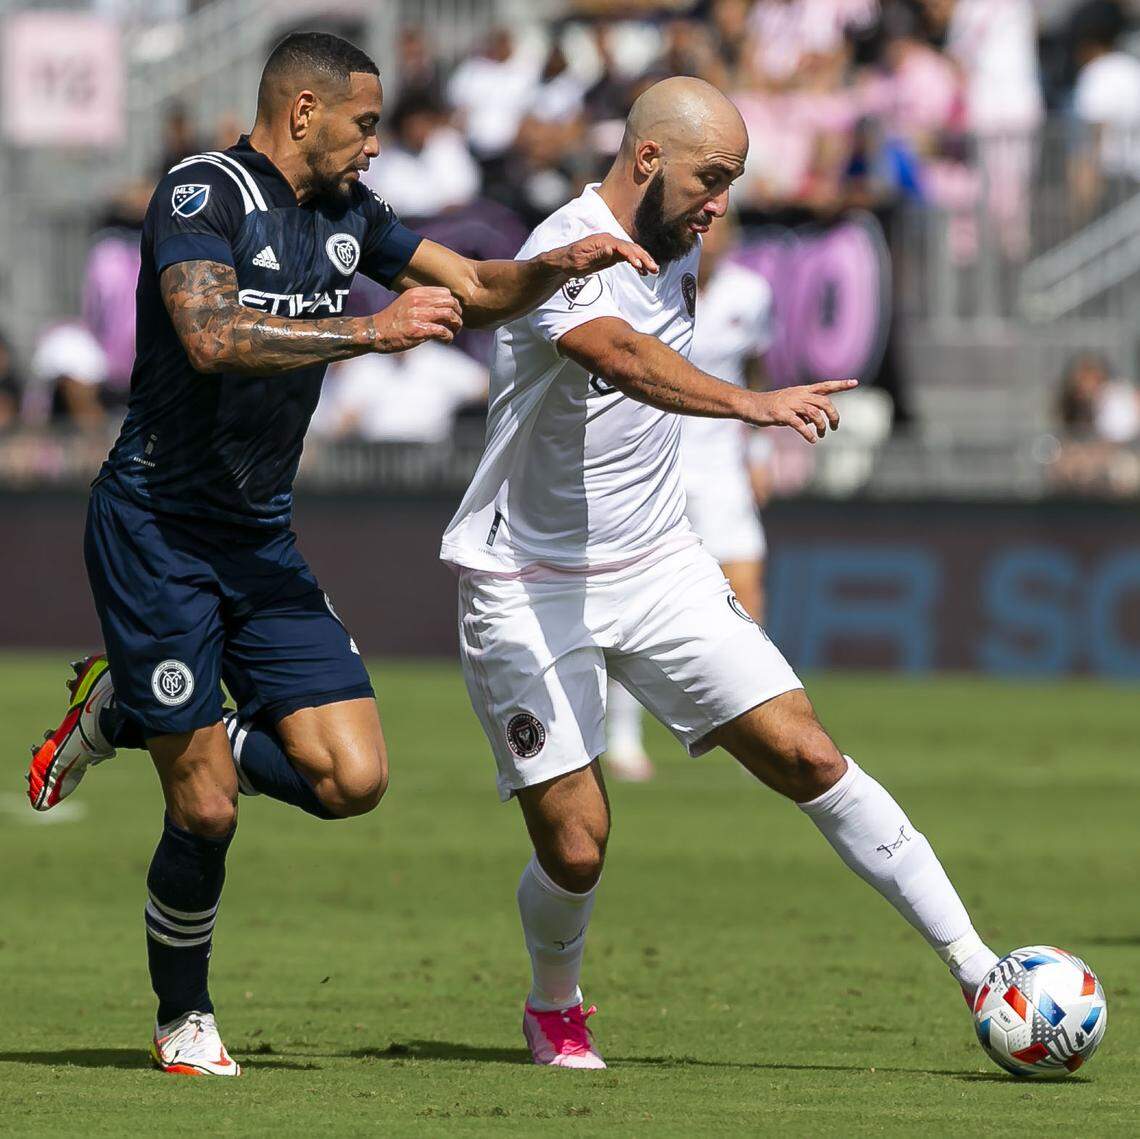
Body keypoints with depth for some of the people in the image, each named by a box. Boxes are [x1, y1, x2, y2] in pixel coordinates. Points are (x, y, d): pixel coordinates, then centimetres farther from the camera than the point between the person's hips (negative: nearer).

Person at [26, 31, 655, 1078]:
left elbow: (479, 290, 14)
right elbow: (210, 337, -30)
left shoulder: (347, 214, 9)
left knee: (352, 779, -6)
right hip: (157, 529, -7)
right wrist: (372, 331, -30)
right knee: (208, 809, -8)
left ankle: (127, 715, 15)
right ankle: (184, 1021, 17)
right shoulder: (202, 193, -14)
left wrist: (559, 266, -6)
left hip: (262, 539, 7)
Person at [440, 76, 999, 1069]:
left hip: (659, 567, 6)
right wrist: (751, 403, -57)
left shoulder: (676, 250, 5)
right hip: (531, 589, -6)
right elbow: (623, 359, -43)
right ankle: (554, 1009, 24)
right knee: (575, 848, -8)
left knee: (807, 757, -8)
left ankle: (976, 969, -8)